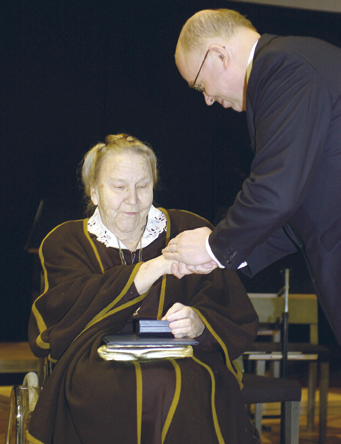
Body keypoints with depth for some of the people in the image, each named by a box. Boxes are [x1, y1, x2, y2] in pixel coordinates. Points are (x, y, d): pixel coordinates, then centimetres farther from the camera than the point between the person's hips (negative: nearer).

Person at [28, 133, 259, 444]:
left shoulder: (190, 231, 18)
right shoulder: (66, 243, 17)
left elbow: (239, 319, 10)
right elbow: (61, 312, -6)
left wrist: (200, 322, -16)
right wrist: (153, 269, -17)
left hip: (183, 362, 1)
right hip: (98, 367, -1)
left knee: (182, 389, -37)